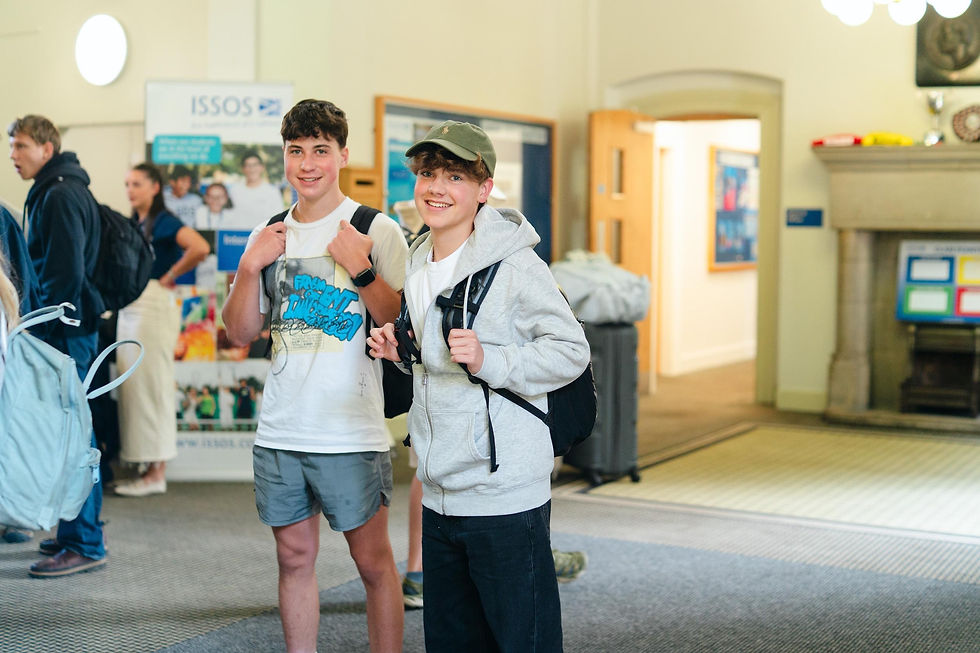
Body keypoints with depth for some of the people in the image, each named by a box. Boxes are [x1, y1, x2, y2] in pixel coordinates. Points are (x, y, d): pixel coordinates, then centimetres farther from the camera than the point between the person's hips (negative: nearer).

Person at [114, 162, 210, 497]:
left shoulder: (163, 222, -9)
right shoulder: (134, 223, 16)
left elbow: (200, 248, -26)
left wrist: (169, 277, -15)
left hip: (153, 305, -9)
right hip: (129, 308, 9)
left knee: (151, 386, -6)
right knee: (133, 386, 9)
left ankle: (157, 473, -1)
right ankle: (147, 469, 14)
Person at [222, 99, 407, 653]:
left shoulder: (378, 231, -5)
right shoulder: (271, 233, 10)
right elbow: (241, 333, 10)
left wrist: (359, 268, -19)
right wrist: (250, 266, -4)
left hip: (352, 434, -5)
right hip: (280, 432, 5)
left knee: (373, 560, 4)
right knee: (295, 556, 13)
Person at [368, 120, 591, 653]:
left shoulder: (513, 263, -13)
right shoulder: (419, 264, 12)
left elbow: (572, 350, -11)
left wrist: (490, 360, -21)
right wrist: (402, 353, 5)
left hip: (505, 495, -8)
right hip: (439, 495, 8)